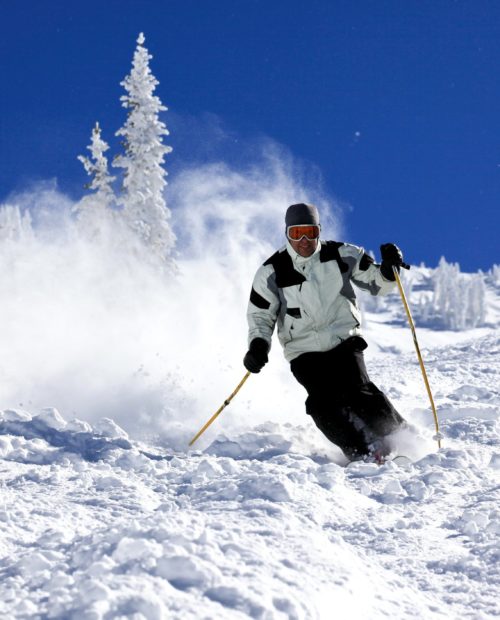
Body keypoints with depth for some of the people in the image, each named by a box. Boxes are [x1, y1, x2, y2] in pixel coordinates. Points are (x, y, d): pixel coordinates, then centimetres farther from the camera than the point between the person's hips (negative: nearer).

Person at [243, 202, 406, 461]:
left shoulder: (341, 255, 1)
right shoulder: (272, 272, -1)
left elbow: (377, 283, 5)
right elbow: (261, 316, 5)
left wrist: (388, 268, -17)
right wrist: (258, 346, -12)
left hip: (344, 340, 0)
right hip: (305, 351, 0)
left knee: (357, 390, -22)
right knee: (324, 401, -23)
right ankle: (361, 451, -17)